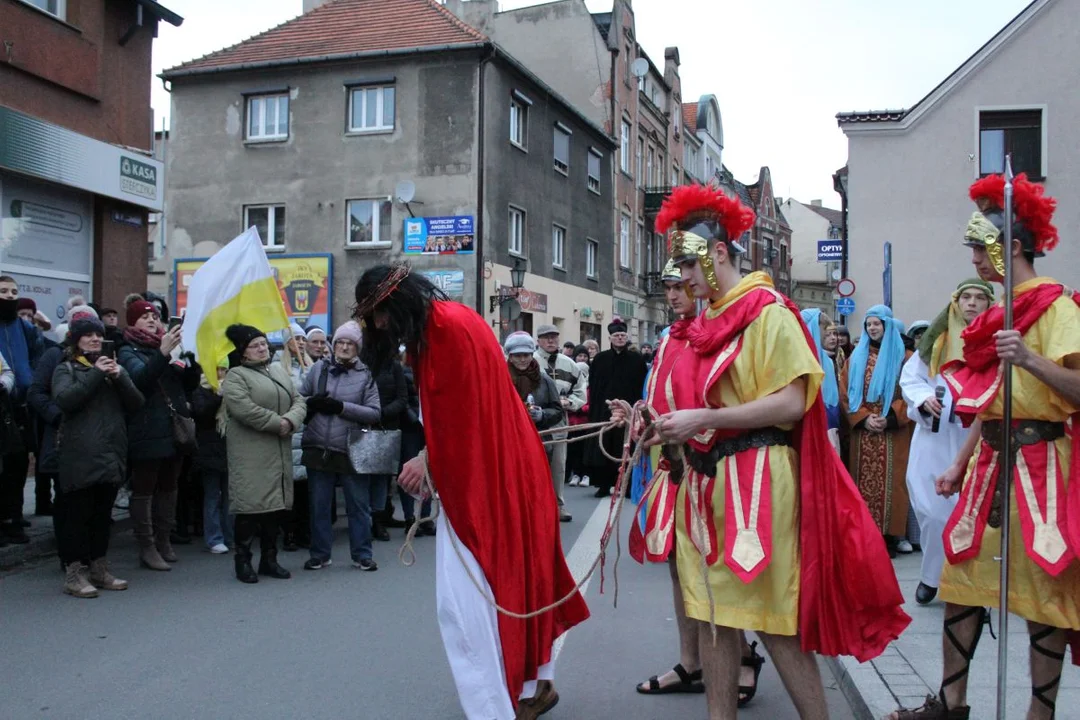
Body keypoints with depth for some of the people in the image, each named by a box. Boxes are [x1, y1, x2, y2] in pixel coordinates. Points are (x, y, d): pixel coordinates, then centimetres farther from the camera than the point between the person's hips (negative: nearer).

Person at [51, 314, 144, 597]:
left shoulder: (111, 366, 20)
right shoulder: (66, 369, 5)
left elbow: (136, 403, 8)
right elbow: (64, 399, -16)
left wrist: (119, 377, -8)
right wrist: (97, 375, -15)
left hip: (111, 454, 5)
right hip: (80, 456, -5)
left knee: (103, 514, 11)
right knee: (77, 513, -3)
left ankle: (99, 569, 19)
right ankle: (74, 572, 3)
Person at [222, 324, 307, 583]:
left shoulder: (279, 371, 17)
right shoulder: (236, 376, -5)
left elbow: (298, 401, 12)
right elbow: (245, 410, -19)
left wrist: (291, 420, -9)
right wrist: (278, 423, -15)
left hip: (280, 453, 7)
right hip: (251, 456, -6)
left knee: (276, 504, 10)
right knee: (250, 505, -5)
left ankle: (269, 559, 21)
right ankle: (243, 561, 8)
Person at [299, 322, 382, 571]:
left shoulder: (365, 374, -1)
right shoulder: (319, 368, 4)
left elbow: (375, 413, -7)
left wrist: (341, 406, -16)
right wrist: (312, 402, -12)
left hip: (351, 451, -2)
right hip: (318, 449, 2)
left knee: (359, 505, 6)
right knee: (319, 506, 11)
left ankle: (362, 555, 18)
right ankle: (320, 554, 24)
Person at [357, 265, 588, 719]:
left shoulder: (450, 325, -17)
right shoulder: (432, 329, 14)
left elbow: (463, 414, -18)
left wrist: (428, 462, -8)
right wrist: (430, 462, 1)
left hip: (484, 478, -10)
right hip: (475, 475, 10)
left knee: (470, 597, -6)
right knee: (507, 579, 16)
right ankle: (533, 683, 27)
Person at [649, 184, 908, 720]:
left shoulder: (768, 312, -8)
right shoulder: (706, 322, 13)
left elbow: (792, 402, -17)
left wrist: (702, 419, -19)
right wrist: (674, 425, 3)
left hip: (756, 481, -7)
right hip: (705, 480, 7)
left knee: (772, 618, 1)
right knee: (710, 613, 10)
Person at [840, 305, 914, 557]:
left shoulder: (903, 357, 4)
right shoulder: (856, 358, 12)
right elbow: (845, 394, 6)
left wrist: (889, 418, -14)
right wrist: (863, 418, -9)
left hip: (894, 432, -2)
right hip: (863, 431, 3)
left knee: (890, 482, -3)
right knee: (864, 482, 2)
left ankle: (890, 536, 0)